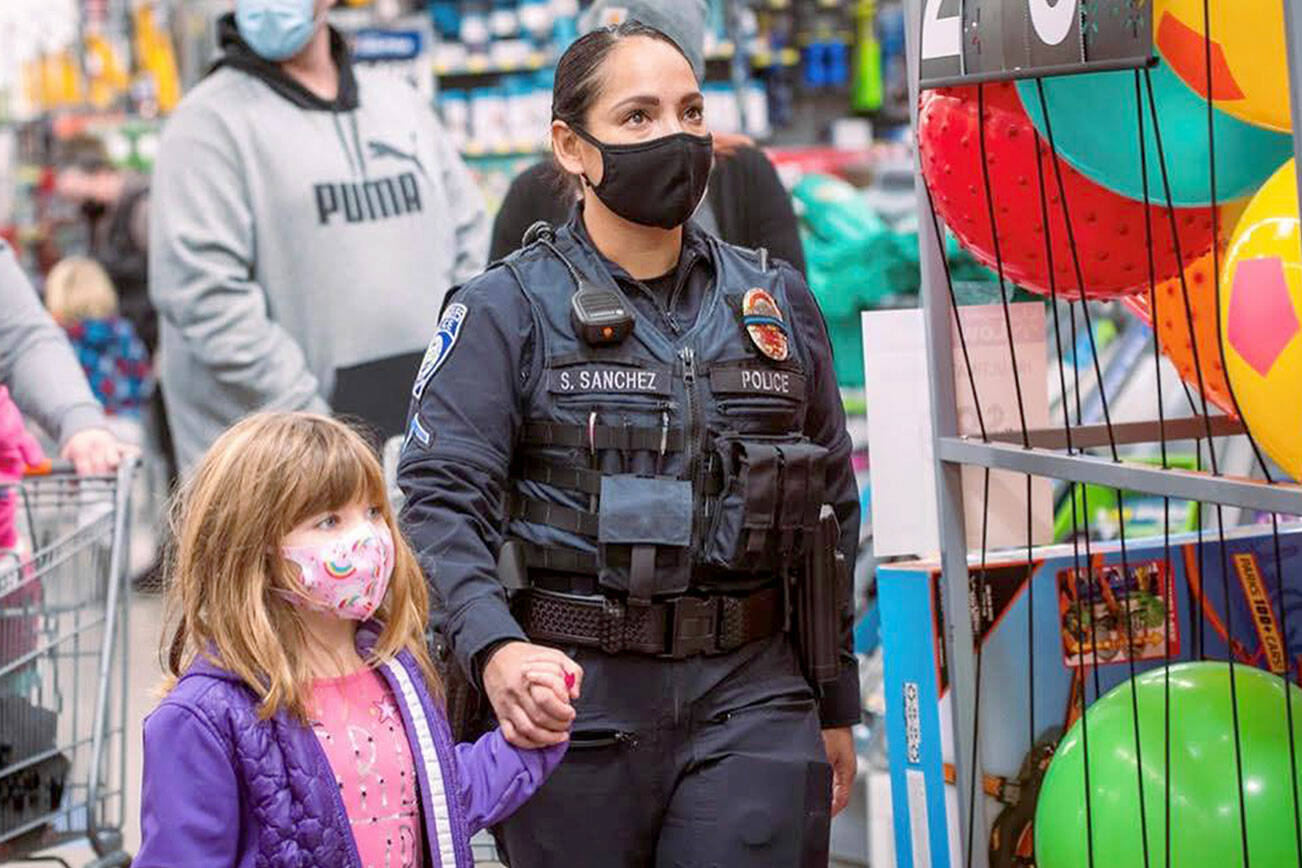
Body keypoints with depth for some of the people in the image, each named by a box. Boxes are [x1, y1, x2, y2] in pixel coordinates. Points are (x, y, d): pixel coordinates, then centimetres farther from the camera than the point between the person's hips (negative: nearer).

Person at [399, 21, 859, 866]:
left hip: (752, 699, 2)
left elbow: (830, 507, 18)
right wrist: (493, 649, -28)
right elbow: (442, 501, -10)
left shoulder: (777, 302, 12)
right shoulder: (506, 311, -1)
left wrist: (834, 704, 18)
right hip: (576, 700, -2)